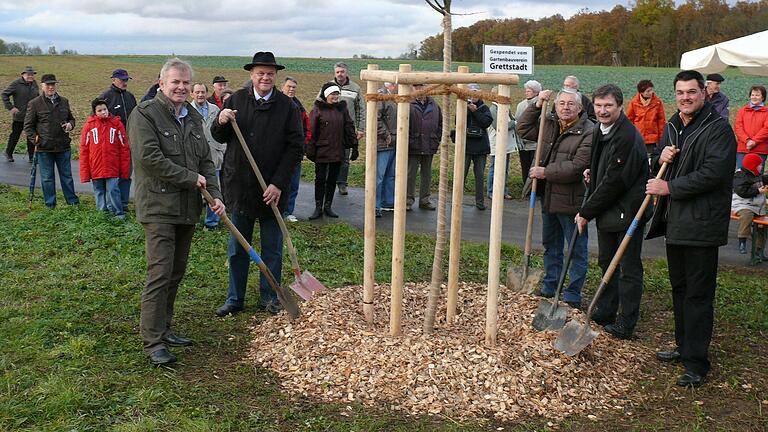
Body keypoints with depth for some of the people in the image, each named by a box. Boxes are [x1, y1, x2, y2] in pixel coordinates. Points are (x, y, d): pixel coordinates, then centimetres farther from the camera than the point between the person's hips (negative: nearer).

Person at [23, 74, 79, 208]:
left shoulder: (64, 102, 10)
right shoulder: (34, 104, -2)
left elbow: (71, 118, 23)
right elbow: (28, 125, 1)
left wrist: (70, 124, 0)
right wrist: (35, 140, -12)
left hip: (63, 146, 3)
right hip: (44, 148, -3)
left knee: (67, 175, 12)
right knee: (47, 177, 6)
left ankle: (73, 201, 21)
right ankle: (50, 205, 15)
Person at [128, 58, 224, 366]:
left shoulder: (192, 117, 15)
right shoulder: (145, 114, -8)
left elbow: (205, 160, 16)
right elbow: (149, 157, -19)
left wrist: (214, 195, 2)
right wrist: (191, 178, -14)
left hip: (187, 208, 8)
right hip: (159, 207, -7)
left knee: (176, 273, 13)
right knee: (160, 274, -9)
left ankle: (164, 329, 25)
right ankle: (153, 341, -3)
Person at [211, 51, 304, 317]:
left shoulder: (287, 106, -3)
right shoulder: (236, 100, 2)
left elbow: (295, 147, -6)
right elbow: (219, 137, 10)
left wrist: (279, 184, -14)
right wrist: (222, 122, -14)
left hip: (272, 189, -1)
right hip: (239, 185, 2)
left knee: (272, 249, 10)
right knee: (237, 248, 11)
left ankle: (269, 298, 23)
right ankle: (235, 299, 21)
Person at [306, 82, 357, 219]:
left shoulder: (342, 109, 7)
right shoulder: (318, 109, -4)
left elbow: (349, 128, 9)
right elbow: (311, 131, -5)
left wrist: (354, 146, 4)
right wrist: (310, 150, -9)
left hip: (337, 151, 3)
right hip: (322, 151, -3)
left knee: (332, 180, 9)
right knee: (320, 179, 2)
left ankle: (328, 206, 19)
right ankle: (318, 208, 9)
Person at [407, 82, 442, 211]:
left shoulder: (434, 106, 8)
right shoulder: (409, 105, -6)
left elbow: (440, 124, 15)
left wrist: (437, 140, 7)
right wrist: (407, 141, -11)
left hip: (429, 147, 4)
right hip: (413, 147, -4)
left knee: (427, 174, 12)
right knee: (411, 174, 1)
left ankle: (425, 200, 22)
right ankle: (409, 200, 10)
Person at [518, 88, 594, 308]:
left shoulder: (588, 132, -16)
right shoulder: (549, 122, 6)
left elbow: (577, 167, -23)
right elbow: (523, 128, 16)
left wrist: (546, 172, -16)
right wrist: (537, 105, 3)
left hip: (572, 200, -7)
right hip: (548, 197, 8)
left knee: (576, 249, 5)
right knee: (551, 245, 20)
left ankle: (573, 296, 15)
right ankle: (550, 287, 35)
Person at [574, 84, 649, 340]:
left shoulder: (627, 137, -23)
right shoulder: (600, 131, 8)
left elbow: (614, 182, -23)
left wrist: (586, 213, -16)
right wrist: (592, 172, 2)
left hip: (627, 212, -10)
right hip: (607, 211, 10)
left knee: (628, 269, 2)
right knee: (606, 262, 20)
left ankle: (625, 325, 11)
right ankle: (605, 312, 34)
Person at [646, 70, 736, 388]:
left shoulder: (718, 128, -12)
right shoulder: (673, 126, 13)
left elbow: (713, 173, -23)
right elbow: (657, 164, 22)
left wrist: (669, 187, -19)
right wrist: (660, 158, -2)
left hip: (702, 224, -8)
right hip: (675, 221, 9)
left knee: (698, 294, -4)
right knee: (679, 288, 18)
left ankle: (696, 363, 3)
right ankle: (684, 347, 33)